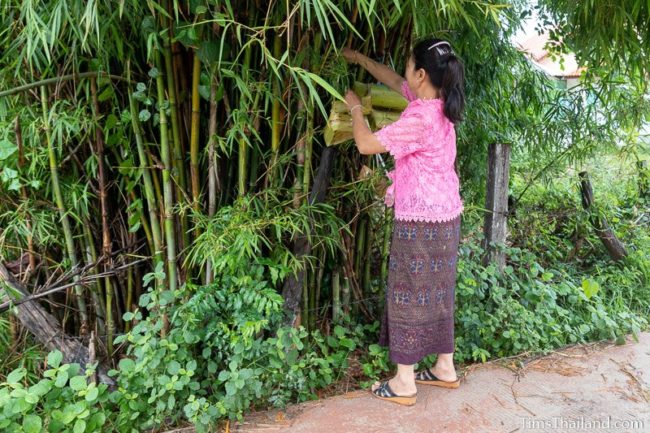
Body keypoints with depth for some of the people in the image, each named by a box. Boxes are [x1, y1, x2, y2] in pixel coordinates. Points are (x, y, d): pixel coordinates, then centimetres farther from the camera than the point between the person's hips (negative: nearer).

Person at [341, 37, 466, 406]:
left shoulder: (420, 117, -22)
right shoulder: (438, 105, 7)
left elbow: (366, 144, -19)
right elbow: (394, 81, 22)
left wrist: (356, 107, -3)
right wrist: (361, 59, 27)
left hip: (421, 219, -9)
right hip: (444, 215, 9)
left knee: (410, 296, 2)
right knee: (438, 293, 17)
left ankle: (404, 384, 14)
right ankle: (446, 369, 31)